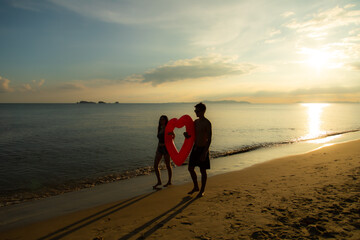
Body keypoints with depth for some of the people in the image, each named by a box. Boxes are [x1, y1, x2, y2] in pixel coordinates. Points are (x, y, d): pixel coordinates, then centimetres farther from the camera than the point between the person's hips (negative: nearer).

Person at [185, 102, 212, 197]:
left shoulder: (207, 123, -14)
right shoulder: (195, 122, 9)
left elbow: (209, 139, -17)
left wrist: (205, 153, -21)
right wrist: (186, 134, -9)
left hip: (203, 149, -7)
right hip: (195, 148, 7)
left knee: (203, 171, 4)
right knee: (190, 168, 12)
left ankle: (202, 191, 20)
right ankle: (196, 187, 31)